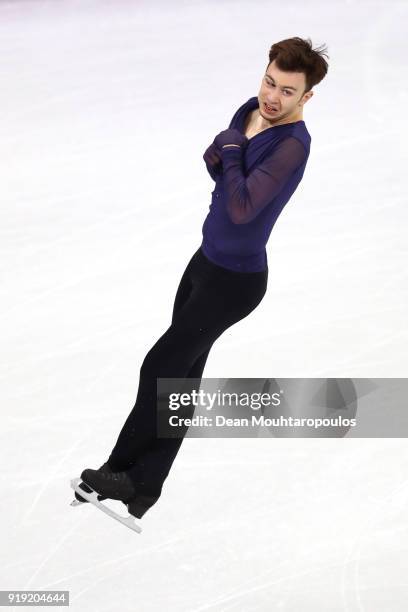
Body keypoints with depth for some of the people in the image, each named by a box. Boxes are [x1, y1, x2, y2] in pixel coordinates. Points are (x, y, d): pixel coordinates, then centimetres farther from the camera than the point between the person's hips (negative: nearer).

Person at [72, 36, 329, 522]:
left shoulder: (293, 145, -26)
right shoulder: (250, 110, 0)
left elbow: (242, 207, -31)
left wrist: (231, 150, -17)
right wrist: (221, 154, -8)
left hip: (235, 279, -8)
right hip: (207, 259, 8)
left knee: (161, 369, 1)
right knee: (183, 376, 13)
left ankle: (127, 473, 20)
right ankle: (144, 488, 21)